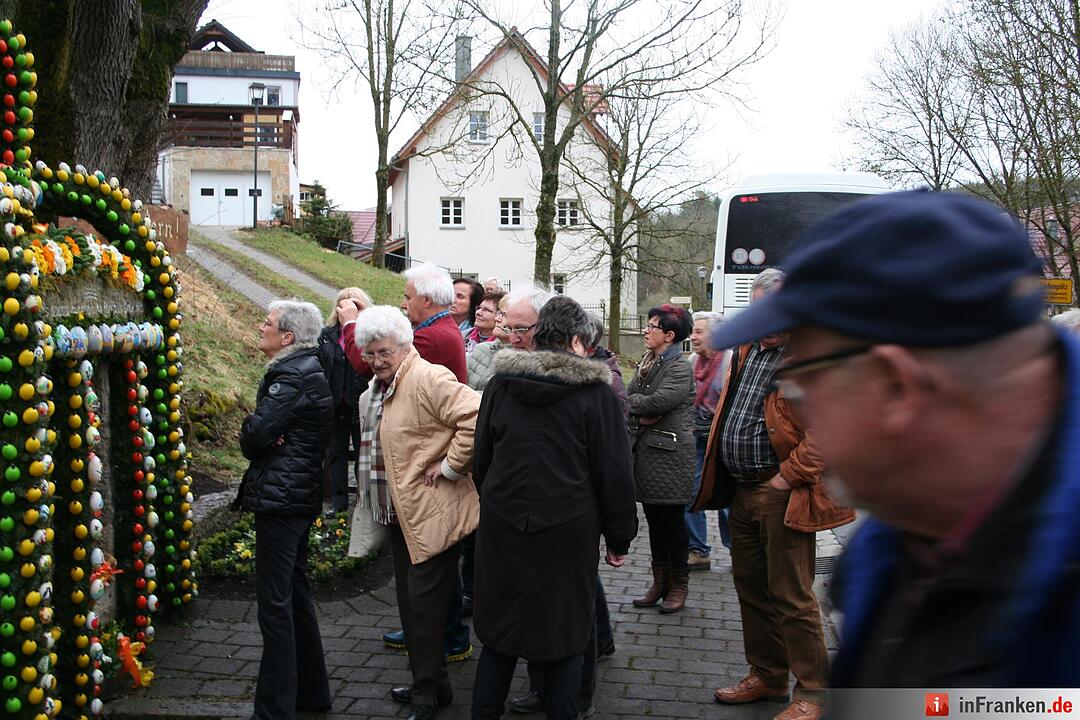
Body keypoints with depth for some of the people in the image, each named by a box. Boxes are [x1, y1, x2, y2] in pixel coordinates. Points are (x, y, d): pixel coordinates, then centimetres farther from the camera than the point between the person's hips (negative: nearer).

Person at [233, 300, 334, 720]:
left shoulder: (293, 377, -16)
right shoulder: (309, 370, 14)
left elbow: (256, 435, -22)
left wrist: (248, 436, -1)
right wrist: (257, 440, -6)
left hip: (279, 497, -10)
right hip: (300, 495, 10)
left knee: (275, 604, -4)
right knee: (295, 594, 18)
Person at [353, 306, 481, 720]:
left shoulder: (428, 379, -18)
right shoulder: (376, 390, 13)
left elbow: (476, 417, -30)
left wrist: (450, 467, -23)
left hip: (432, 514, -10)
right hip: (400, 513, 10)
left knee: (424, 605, -3)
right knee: (410, 603, 17)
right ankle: (429, 684, 32)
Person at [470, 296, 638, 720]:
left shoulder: (500, 384, 4)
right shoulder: (595, 391, -7)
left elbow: (480, 460, 12)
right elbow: (614, 473, -5)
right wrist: (619, 538, 4)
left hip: (502, 529, 3)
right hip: (568, 533, -3)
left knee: (500, 634, 16)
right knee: (566, 637, 11)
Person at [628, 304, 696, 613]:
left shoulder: (680, 368, -12)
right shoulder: (646, 364, 14)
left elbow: (658, 402, -24)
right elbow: (629, 398, 7)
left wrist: (633, 401, -8)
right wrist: (641, 413, -12)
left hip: (670, 454, -8)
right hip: (644, 451, 8)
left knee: (672, 520, 3)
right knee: (654, 519, 13)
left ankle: (678, 584, 16)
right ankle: (660, 581, 23)